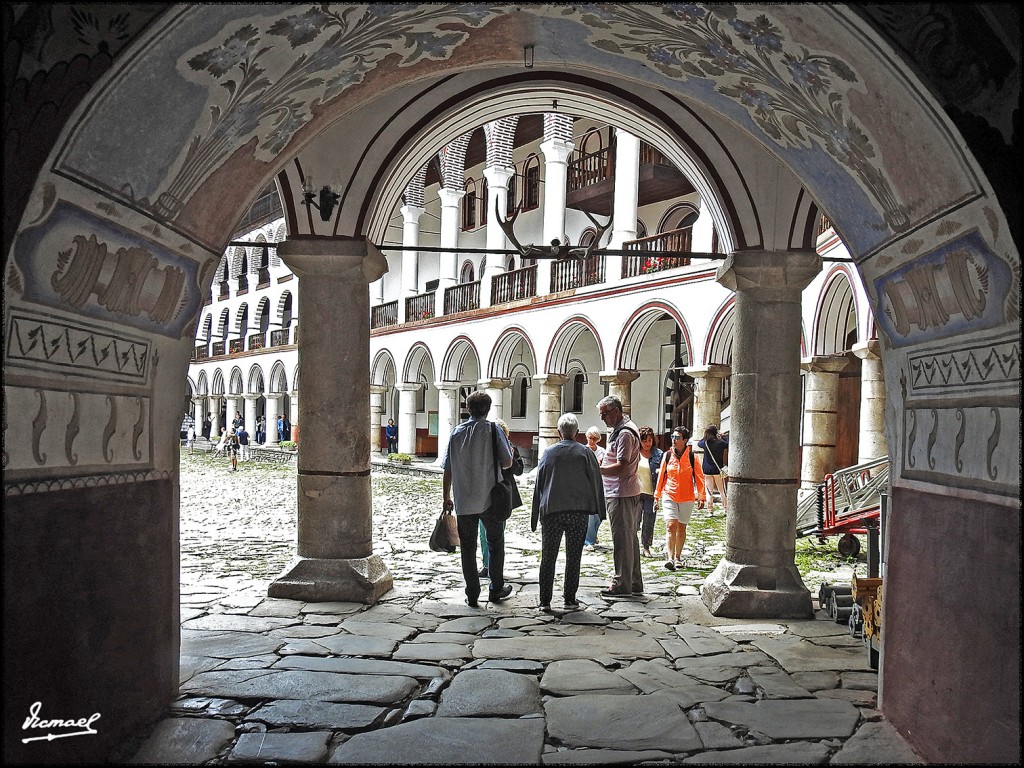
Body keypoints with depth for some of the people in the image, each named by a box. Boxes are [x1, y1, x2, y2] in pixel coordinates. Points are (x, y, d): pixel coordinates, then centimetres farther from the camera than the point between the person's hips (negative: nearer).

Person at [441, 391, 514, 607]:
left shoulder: (456, 432, 1)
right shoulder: (493, 430, -7)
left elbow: (447, 470, 3)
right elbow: (507, 463, -9)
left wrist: (447, 497, 12)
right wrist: (510, 452, 14)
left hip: (463, 501, 2)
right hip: (490, 499, -2)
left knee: (467, 547, 10)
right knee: (495, 543, 16)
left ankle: (472, 596, 14)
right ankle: (496, 589, 22)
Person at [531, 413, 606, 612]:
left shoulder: (548, 452, 4)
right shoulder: (585, 452, 0)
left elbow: (538, 483, 6)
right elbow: (596, 481, 1)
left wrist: (535, 516, 12)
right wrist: (599, 510, 9)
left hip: (551, 511, 1)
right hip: (578, 511, -1)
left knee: (548, 558, 7)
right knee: (573, 557, 8)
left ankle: (545, 601, 6)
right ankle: (570, 599, 10)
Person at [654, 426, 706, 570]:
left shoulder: (691, 456, -3)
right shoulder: (667, 455, 1)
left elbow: (699, 477, 2)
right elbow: (661, 476, 8)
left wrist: (701, 497, 1)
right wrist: (657, 495, 11)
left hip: (687, 498, 0)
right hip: (669, 496, 0)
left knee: (681, 528, 10)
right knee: (671, 526, -12)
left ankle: (678, 557, 24)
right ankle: (670, 558, -17)